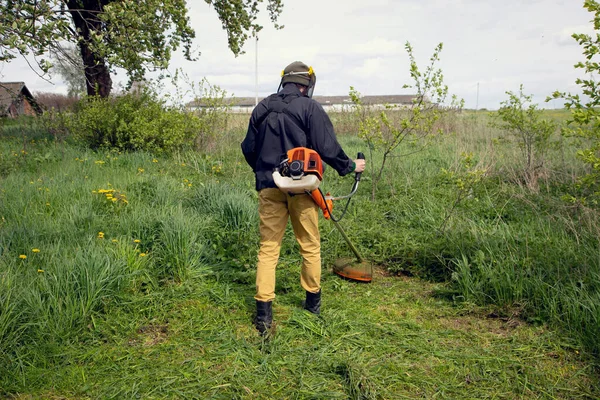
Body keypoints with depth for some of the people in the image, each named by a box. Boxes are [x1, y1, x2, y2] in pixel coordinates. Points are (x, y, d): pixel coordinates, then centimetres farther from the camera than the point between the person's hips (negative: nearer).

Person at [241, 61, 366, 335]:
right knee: (310, 246, 13)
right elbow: (327, 147, -8)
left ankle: (263, 312, 2)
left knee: (268, 247, 6)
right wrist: (350, 166, 8)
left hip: (268, 186, 3)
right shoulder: (309, 107, -4)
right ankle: (313, 301, 28)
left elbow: (248, 148, 15)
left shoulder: (261, 109, 10)